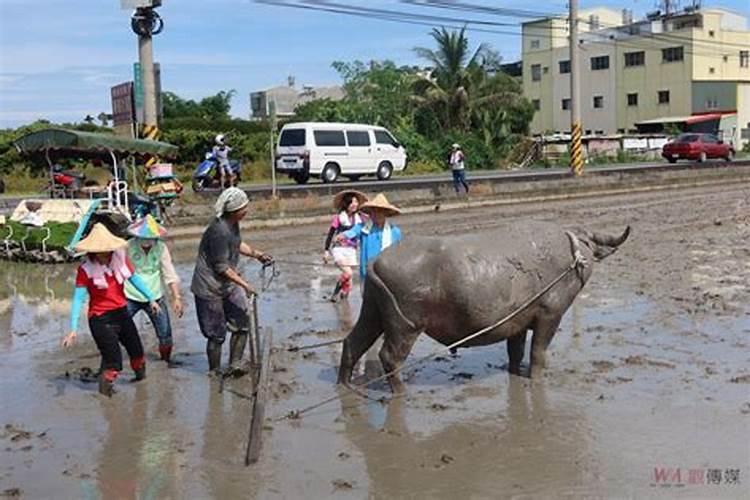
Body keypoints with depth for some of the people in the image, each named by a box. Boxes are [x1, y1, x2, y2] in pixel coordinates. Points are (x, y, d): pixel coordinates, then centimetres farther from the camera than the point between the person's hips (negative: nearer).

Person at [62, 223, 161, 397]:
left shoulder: (120, 259, -5)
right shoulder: (86, 269, -17)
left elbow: (135, 278, 10)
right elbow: (78, 298, -18)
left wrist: (151, 299, 15)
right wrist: (73, 329, -24)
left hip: (121, 313, 5)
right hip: (100, 319, -5)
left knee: (137, 351, 19)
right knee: (114, 361, -12)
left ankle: (141, 376, 47)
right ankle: (105, 390, 13)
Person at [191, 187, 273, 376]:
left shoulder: (233, 223, 0)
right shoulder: (219, 231, -29)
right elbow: (221, 267, -25)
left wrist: (257, 254, 10)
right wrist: (243, 284, -22)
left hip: (228, 285, 9)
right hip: (210, 289, -9)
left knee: (243, 323, 7)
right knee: (216, 334, 4)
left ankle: (234, 365, 18)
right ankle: (215, 372, 22)